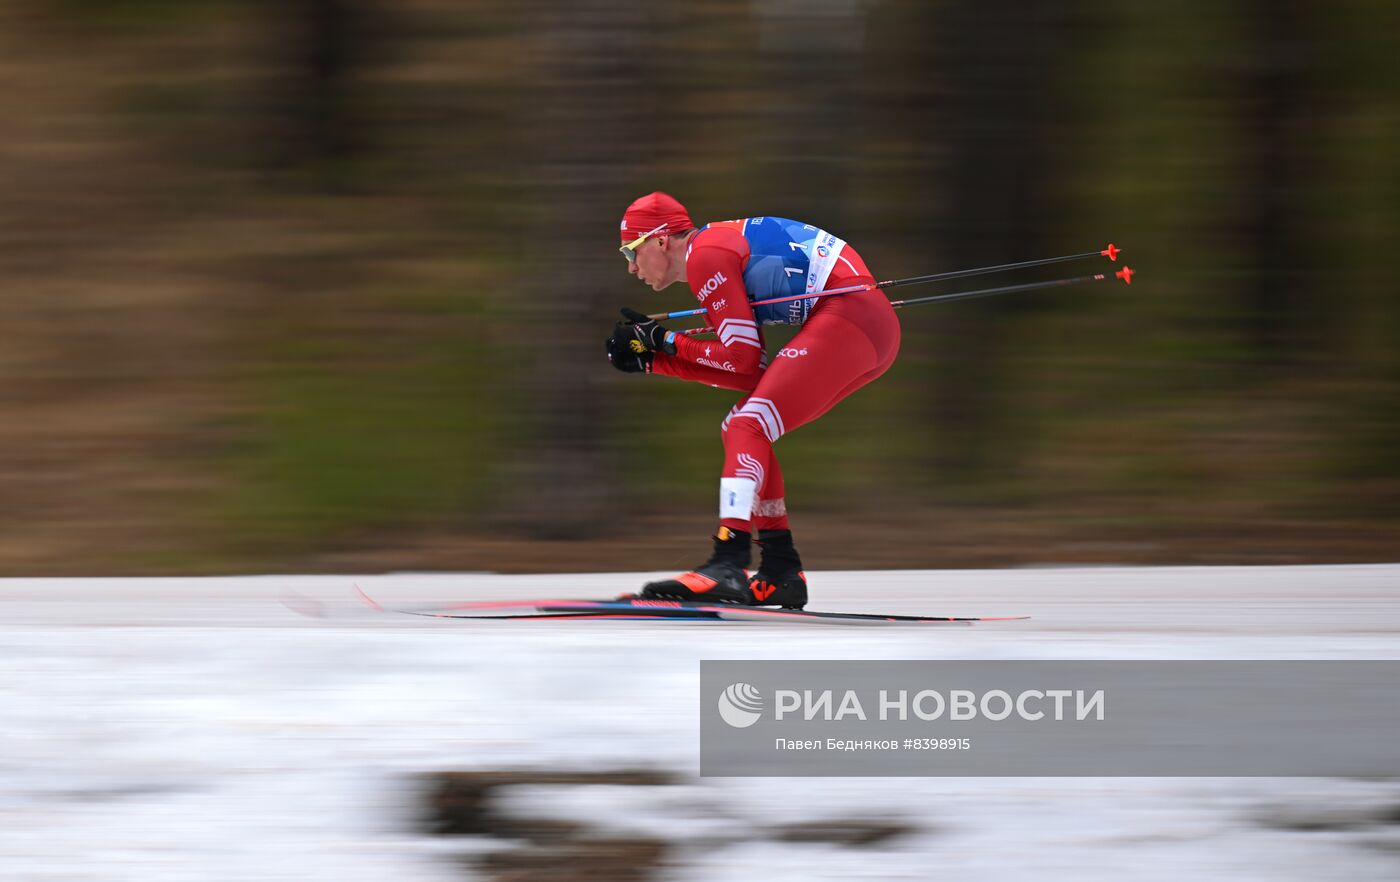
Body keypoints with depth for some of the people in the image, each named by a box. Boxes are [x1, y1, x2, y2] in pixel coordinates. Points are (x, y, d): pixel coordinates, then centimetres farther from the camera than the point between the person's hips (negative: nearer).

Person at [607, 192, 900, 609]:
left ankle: (727, 567, -33)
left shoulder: (705, 254, -6)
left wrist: (665, 341, 1)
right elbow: (749, 371, 16)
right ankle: (781, 574, 11)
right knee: (741, 429, 14)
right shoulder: (722, 246, 22)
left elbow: (744, 360, -9)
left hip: (848, 317, -10)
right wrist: (653, 360, 14)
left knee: (748, 428, -17)